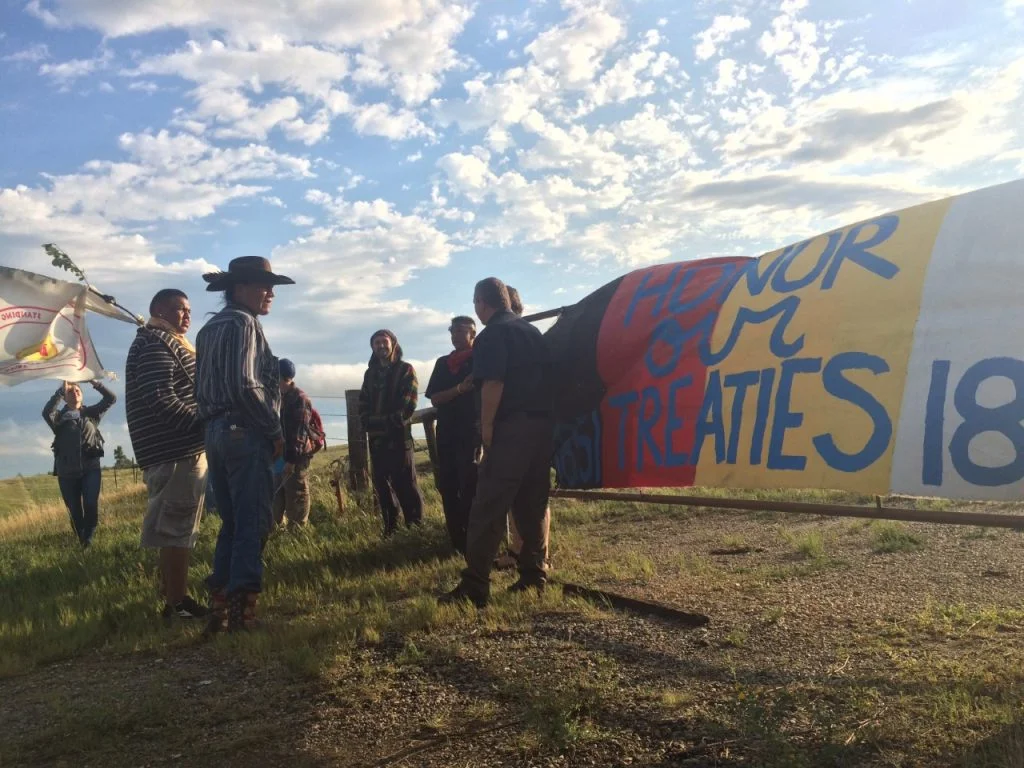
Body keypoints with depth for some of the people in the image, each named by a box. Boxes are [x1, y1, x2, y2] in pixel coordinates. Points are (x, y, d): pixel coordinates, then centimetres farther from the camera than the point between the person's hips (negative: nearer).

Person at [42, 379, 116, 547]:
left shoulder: (91, 413, 13)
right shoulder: (59, 416, 8)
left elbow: (111, 398, 4)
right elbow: (46, 412, -15)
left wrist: (94, 382, -4)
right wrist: (61, 389, -18)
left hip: (91, 468, 0)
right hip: (67, 472, 0)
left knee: (91, 505, -17)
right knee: (74, 511, 7)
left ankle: (89, 538, 2)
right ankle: (81, 542, 24)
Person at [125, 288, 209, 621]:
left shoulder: (166, 344, 23)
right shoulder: (156, 345, -10)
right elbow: (161, 400, -21)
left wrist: (203, 426, 16)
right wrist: (203, 425, -21)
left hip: (181, 450, 11)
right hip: (177, 452, -11)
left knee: (174, 530, 15)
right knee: (177, 531, -6)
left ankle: (174, 597, 23)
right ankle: (177, 604, -1)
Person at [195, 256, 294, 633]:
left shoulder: (210, 328, 20)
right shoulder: (243, 322, -9)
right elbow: (244, 386, -20)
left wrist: (214, 425, 20)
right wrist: (275, 430, -12)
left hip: (216, 432, 9)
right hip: (245, 433, -9)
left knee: (231, 522, 14)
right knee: (252, 522, -5)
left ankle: (219, 607, 15)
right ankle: (241, 608, -5)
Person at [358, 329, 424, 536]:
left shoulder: (405, 370, 3)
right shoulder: (370, 373, 19)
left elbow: (408, 404, -6)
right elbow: (363, 403, 16)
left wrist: (392, 424, -13)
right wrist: (368, 424, -2)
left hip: (398, 435, -5)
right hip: (376, 437, 5)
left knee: (404, 482, -7)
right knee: (381, 483, 6)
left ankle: (415, 526, -2)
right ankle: (390, 526, 14)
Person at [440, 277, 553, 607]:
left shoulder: (492, 336, -6)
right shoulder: (533, 332, 18)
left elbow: (492, 385, -17)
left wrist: (486, 426, -12)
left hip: (512, 428, -8)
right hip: (543, 425, 8)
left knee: (487, 508, -8)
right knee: (533, 505, 15)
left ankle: (474, 587, -9)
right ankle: (534, 574, 18)